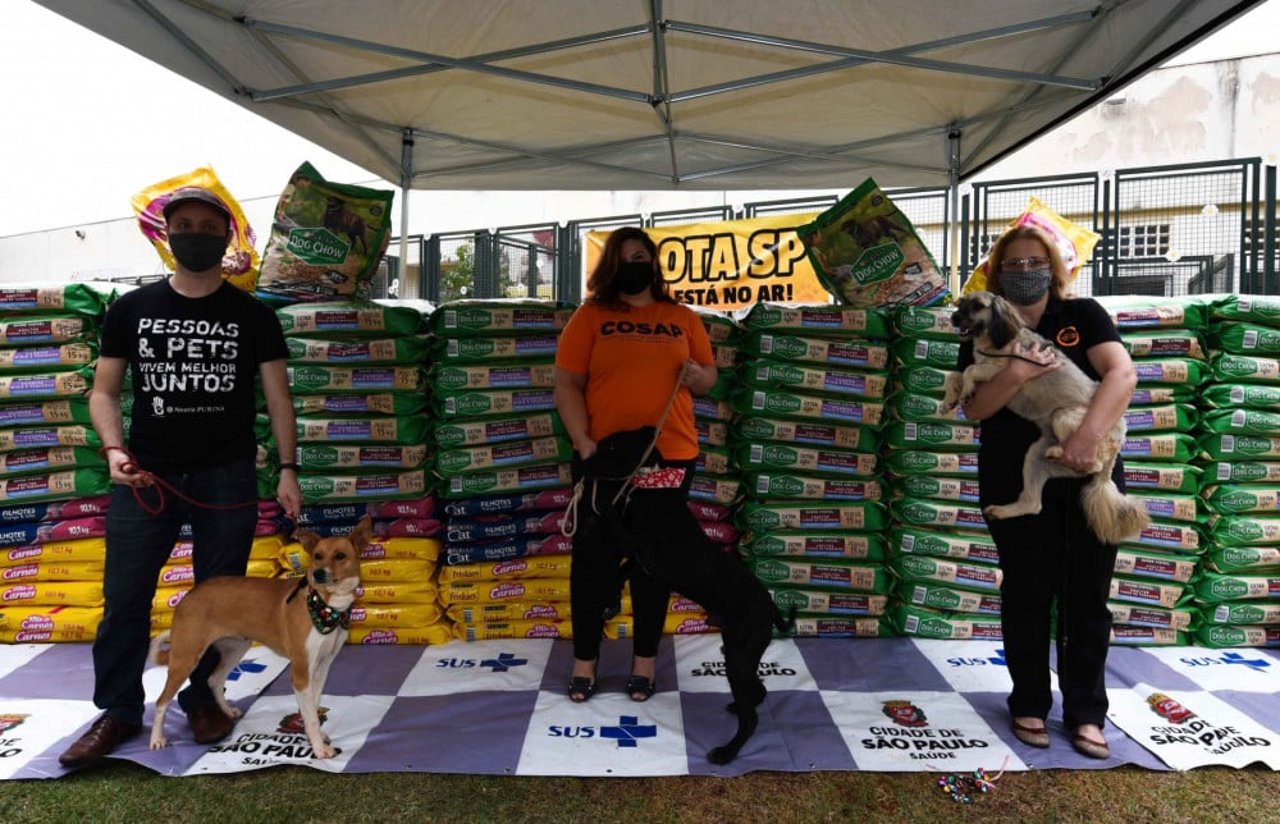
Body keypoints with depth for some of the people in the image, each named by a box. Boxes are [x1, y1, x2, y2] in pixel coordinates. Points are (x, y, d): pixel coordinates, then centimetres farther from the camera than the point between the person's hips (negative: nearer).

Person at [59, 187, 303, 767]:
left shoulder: (253, 317, 2)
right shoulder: (131, 309, 6)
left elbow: (277, 397, 2)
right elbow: (104, 390, 9)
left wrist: (287, 470, -6)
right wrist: (113, 448, -9)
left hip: (227, 476, -1)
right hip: (145, 474, 1)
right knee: (124, 596, 3)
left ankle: (203, 698, 24)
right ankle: (118, 711, 20)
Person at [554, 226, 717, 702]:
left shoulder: (683, 318, 10)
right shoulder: (590, 316, 2)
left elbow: (708, 374, 16)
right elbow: (567, 384, -2)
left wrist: (698, 376, -8)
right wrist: (582, 441, -13)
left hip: (670, 457, 2)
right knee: (593, 557, 5)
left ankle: (645, 658, 25)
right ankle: (584, 659, 21)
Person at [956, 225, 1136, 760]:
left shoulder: (1083, 315, 3)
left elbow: (1122, 374, -12)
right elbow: (974, 409, -4)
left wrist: (1087, 435, -27)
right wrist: (1013, 375, -23)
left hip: (1090, 477, 0)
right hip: (1018, 484, 0)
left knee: (1087, 597, 7)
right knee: (1028, 596, 7)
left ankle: (1086, 712, 21)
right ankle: (1029, 705, 22)